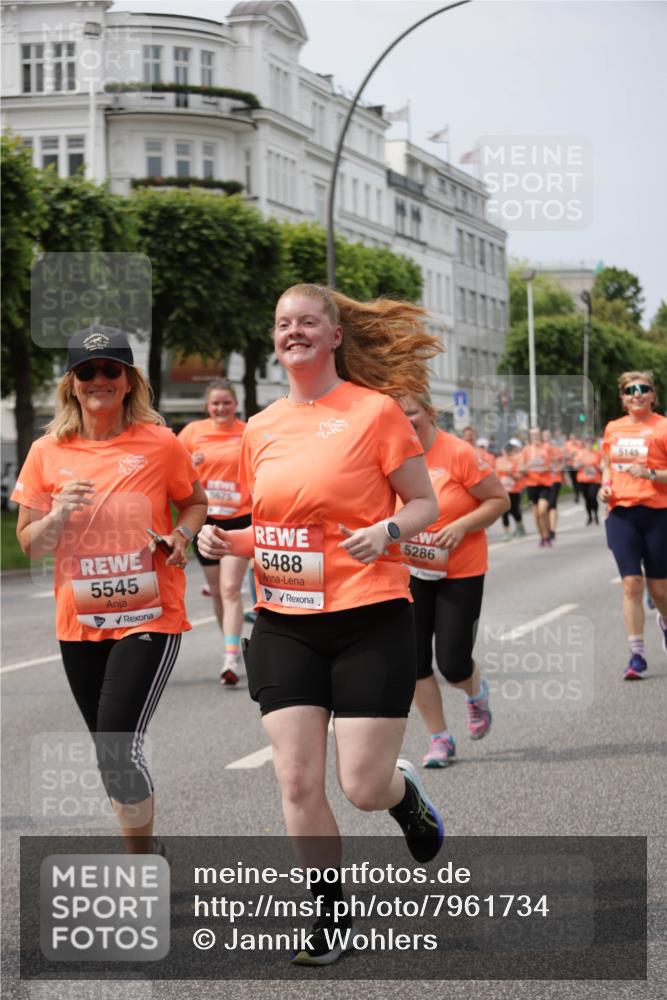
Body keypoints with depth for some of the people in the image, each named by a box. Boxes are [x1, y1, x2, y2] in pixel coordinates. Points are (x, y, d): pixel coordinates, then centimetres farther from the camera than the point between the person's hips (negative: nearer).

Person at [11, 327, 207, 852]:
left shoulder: (160, 444, -5)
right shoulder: (47, 453, 0)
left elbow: (196, 503, 12)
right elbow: (28, 543, 5)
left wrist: (181, 535, -9)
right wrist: (58, 516, -16)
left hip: (149, 617, -4)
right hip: (79, 624, 4)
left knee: (119, 746, -14)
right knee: (110, 751, 14)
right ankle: (144, 847, 35)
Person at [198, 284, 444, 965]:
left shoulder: (375, 410, -5)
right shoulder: (260, 429, 9)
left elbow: (425, 505, -2)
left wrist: (386, 530, -22)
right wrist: (226, 541, -1)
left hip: (369, 619, -4)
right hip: (284, 623, 4)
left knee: (364, 788, -6)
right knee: (297, 782, -2)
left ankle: (404, 791, 32)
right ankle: (330, 912, 19)